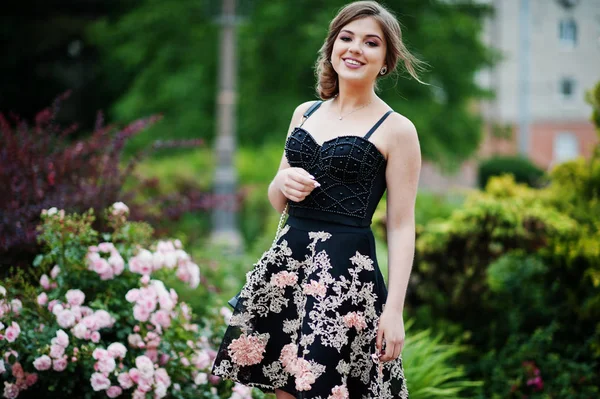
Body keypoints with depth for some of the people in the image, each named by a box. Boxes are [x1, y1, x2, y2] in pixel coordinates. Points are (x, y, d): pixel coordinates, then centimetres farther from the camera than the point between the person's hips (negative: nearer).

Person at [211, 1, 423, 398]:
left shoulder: (396, 130, -4)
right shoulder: (305, 112, 12)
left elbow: (402, 227, -7)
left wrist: (394, 310, -14)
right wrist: (283, 182, -6)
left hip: (346, 270, -5)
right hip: (286, 259, 6)